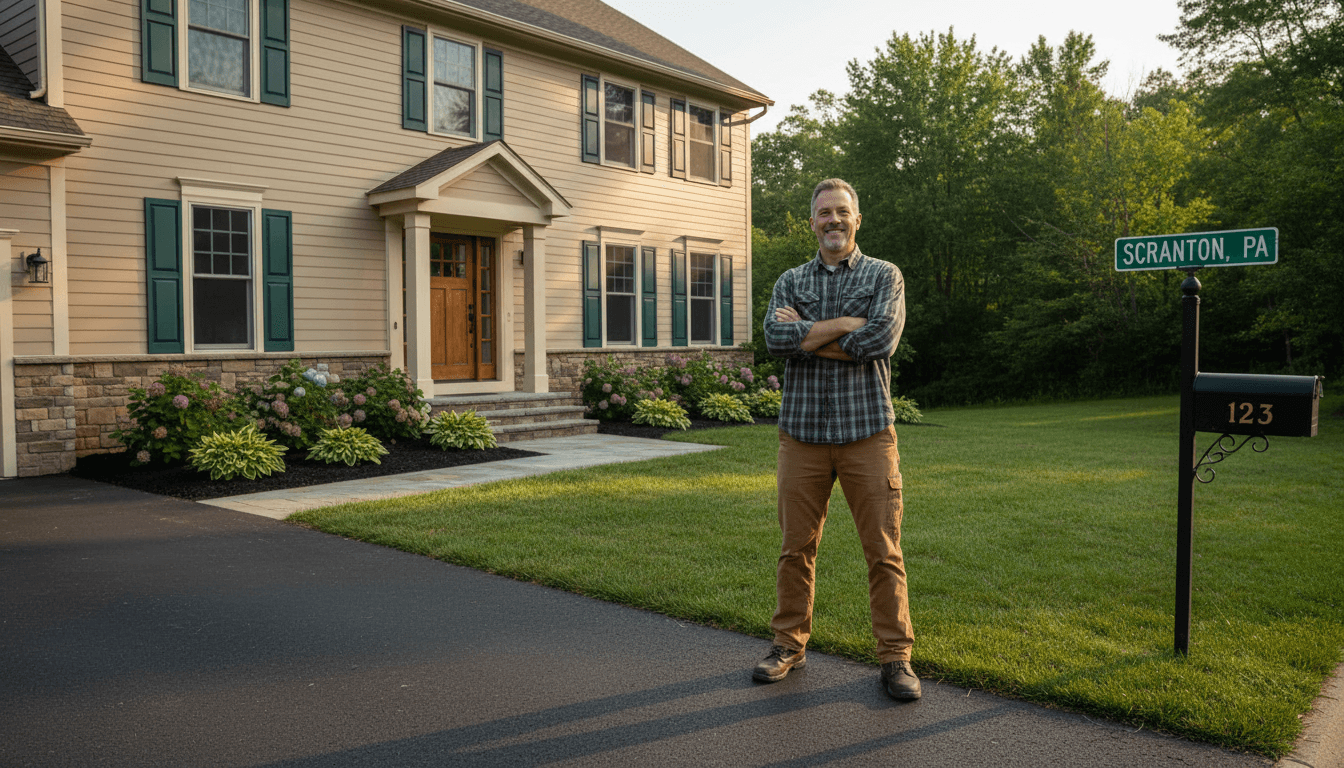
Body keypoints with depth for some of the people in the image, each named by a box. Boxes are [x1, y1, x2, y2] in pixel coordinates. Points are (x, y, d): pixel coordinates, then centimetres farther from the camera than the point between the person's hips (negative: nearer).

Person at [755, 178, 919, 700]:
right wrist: (845, 324, -12)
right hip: (802, 432, 2)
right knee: (796, 546, 9)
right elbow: (776, 339, -9)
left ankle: (895, 657, 13)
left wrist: (806, 335, -8)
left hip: (867, 432, -2)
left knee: (883, 550, 1)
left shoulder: (885, 276, 5)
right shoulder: (790, 282, 11)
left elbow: (879, 341, -14)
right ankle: (790, 645, 24)